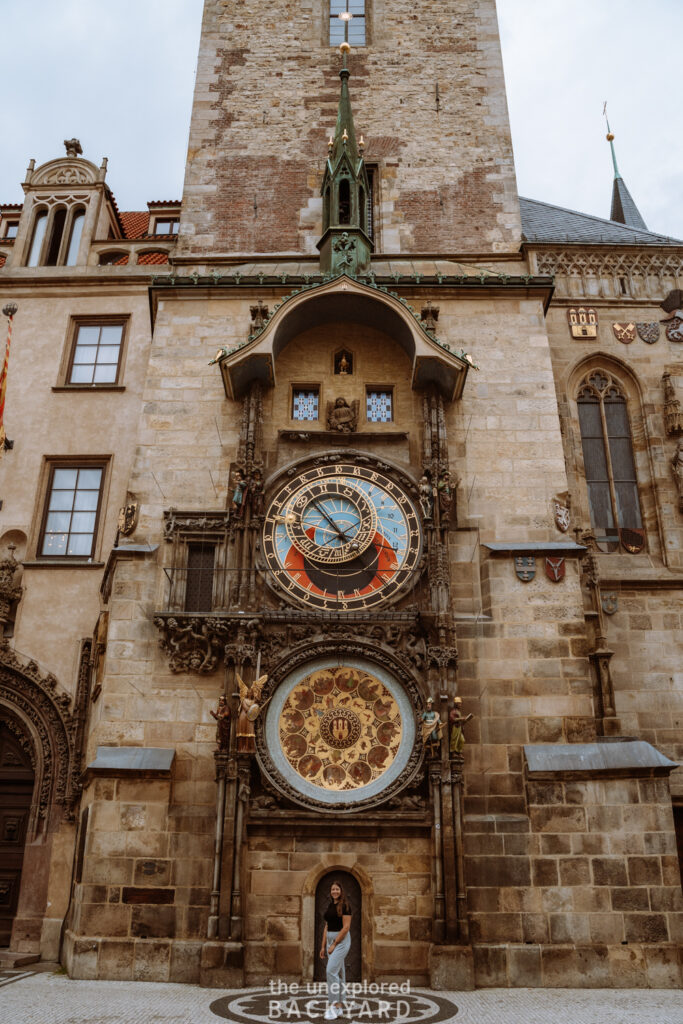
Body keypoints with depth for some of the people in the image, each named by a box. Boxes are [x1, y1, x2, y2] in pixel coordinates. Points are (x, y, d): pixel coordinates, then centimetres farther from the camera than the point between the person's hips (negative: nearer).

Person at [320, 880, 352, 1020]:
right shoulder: (330, 906, 12)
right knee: (338, 972, 11)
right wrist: (323, 946, 11)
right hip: (330, 939, 8)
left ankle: (333, 1006, -11)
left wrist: (334, 944, -15)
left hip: (341, 940, -8)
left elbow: (346, 927, -16)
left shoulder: (345, 905, -11)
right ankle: (339, 1006, 16)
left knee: (331, 970, -16)